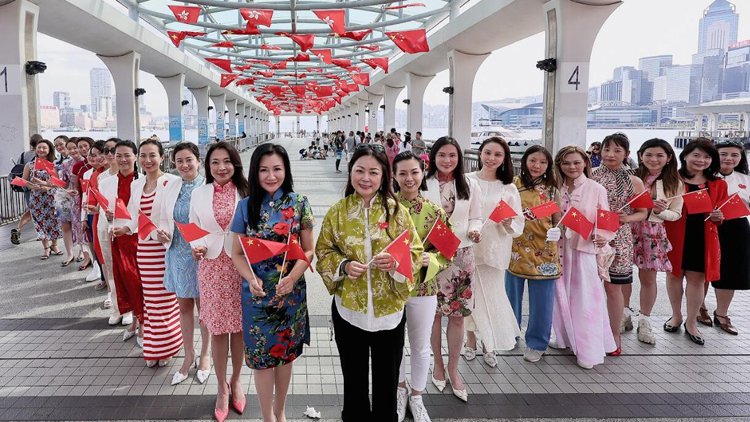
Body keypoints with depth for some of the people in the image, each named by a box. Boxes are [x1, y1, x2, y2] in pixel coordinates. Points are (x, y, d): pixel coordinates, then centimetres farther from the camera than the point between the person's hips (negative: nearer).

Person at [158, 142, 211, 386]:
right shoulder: (171, 186, 4)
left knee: (203, 306, 11)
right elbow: (165, 218, 12)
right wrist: (163, 234, -8)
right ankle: (189, 355, 31)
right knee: (184, 306, 15)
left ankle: (205, 355, 30)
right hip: (178, 254, 5)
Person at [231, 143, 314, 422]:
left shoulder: (299, 203, -4)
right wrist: (251, 278, -17)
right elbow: (237, 253, 1)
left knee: (286, 352, 14)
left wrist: (292, 278, -18)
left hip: (291, 292, 0)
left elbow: (308, 250, -1)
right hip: (256, 293, 0)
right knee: (261, 355, 7)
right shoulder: (246, 205, -2)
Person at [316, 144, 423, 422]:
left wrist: (396, 263, -21)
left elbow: (416, 253, -2)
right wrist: (343, 266, -14)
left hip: (389, 310, -1)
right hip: (348, 309, 1)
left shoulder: (397, 211, -5)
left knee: (387, 381, 14)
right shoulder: (337, 211, -2)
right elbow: (323, 252, 4)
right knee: (354, 380, 18)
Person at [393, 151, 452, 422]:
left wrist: (430, 260, -21)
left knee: (421, 346, 15)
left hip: (423, 289, 0)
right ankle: (400, 389, 43)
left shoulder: (434, 211, -6)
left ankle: (416, 396, 37)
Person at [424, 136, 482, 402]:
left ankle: (453, 370, 22)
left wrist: (475, 231, -13)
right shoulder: (423, 184, -4)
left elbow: (475, 218, 9)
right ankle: (438, 363, 30)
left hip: (461, 255, 2)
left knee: (457, 315, 5)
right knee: (434, 313, 9)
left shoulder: (470, 186, 4)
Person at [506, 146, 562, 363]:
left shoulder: (552, 190, 3)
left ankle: (536, 343, 23)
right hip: (517, 248, 0)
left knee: (541, 300, 6)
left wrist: (556, 232, -16)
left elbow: (557, 221, 4)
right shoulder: (514, 184, 1)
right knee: (512, 294, 14)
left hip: (543, 251, 0)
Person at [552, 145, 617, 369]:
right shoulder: (556, 188, 6)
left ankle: (587, 351, 8)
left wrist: (602, 237, -21)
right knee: (562, 297, 12)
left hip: (585, 250, -4)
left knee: (585, 299, -1)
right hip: (560, 249, 4)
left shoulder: (596, 189, -3)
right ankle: (566, 338, 29)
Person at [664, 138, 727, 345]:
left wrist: (718, 217, -10)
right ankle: (676, 316, 31)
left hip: (703, 237, 2)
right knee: (674, 274, 11)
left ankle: (691, 323, 23)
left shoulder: (718, 184, 6)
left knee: (697, 278, 8)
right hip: (675, 236, -2)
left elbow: (721, 213, 13)